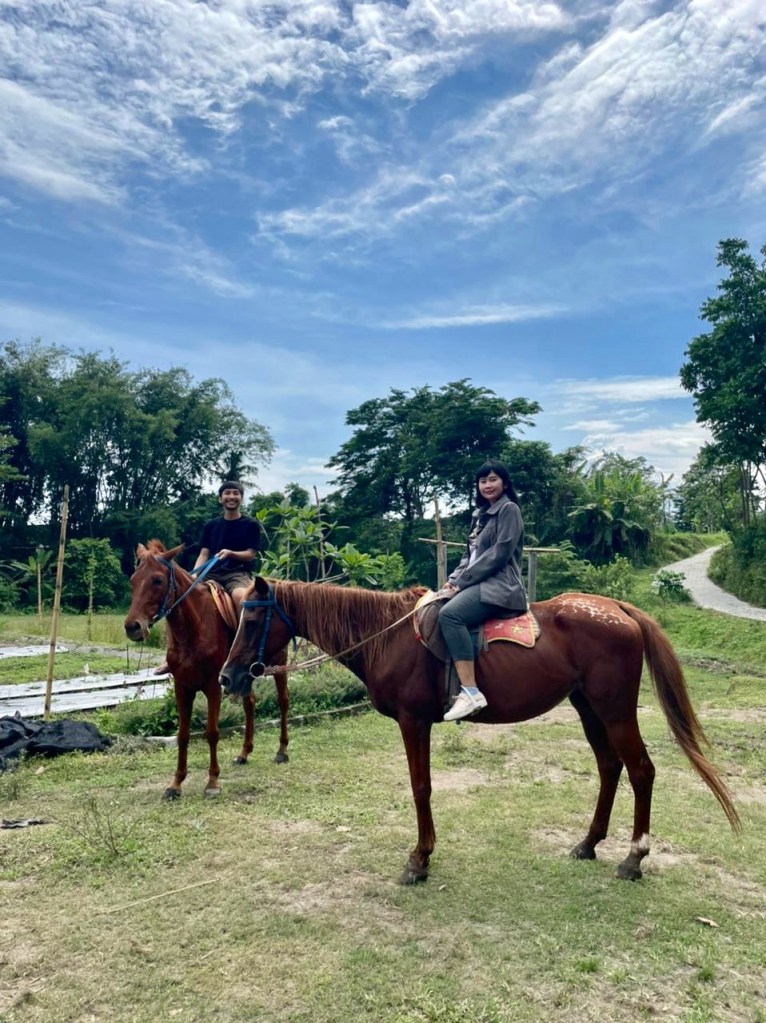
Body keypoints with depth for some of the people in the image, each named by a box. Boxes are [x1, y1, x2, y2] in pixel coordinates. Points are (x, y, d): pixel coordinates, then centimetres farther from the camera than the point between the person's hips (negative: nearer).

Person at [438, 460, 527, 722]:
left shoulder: (509, 509, -5)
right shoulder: (481, 514, 21)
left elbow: (499, 554, -15)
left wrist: (462, 582, -16)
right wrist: (453, 580, 2)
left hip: (499, 585, -10)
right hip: (477, 583, 10)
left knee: (450, 613, -33)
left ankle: (471, 692, -34)